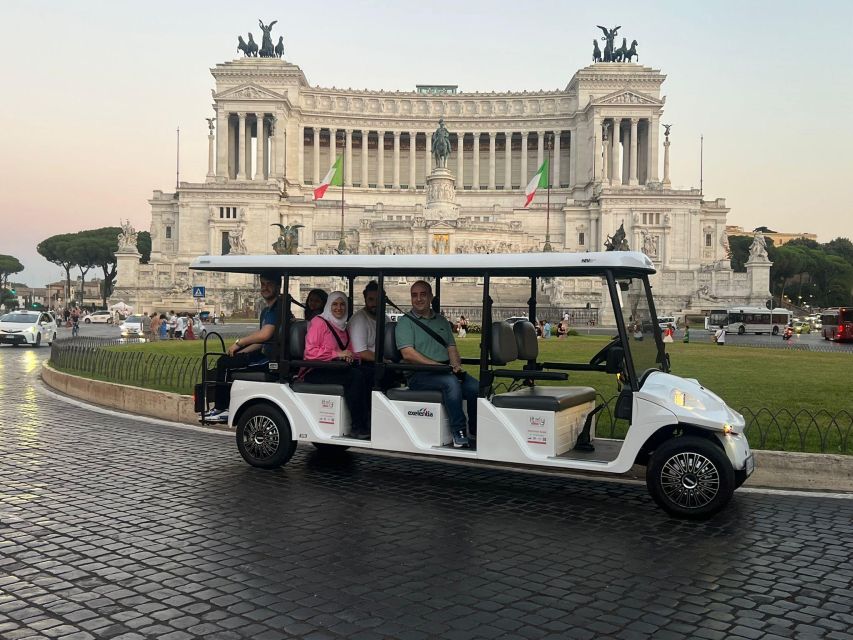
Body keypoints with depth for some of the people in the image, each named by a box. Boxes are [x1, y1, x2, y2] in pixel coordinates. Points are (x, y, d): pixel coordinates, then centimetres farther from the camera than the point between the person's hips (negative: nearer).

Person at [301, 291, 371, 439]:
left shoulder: (343, 327, 21)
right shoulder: (319, 322, -2)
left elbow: (349, 351, 27)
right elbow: (310, 352, -12)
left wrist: (350, 356, 2)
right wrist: (337, 354, -15)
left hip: (336, 370, 7)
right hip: (315, 372, -7)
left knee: (359, 375, -24)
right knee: (356, 378, -30)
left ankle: (367, 424, -26)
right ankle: (358, 426, -26)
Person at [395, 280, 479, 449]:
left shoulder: (442, 321, 22)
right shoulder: (405, 322, 2)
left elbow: (452, 348, 17)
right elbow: (408, 354, -10)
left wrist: (456, 366, -6)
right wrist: (438, 365, -16)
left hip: (446, 371, 6)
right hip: (419, 375, -5)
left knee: (477, 387, -19)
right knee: (451, 382, -34)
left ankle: (475, 432, -4)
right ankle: (458, 432, -28)